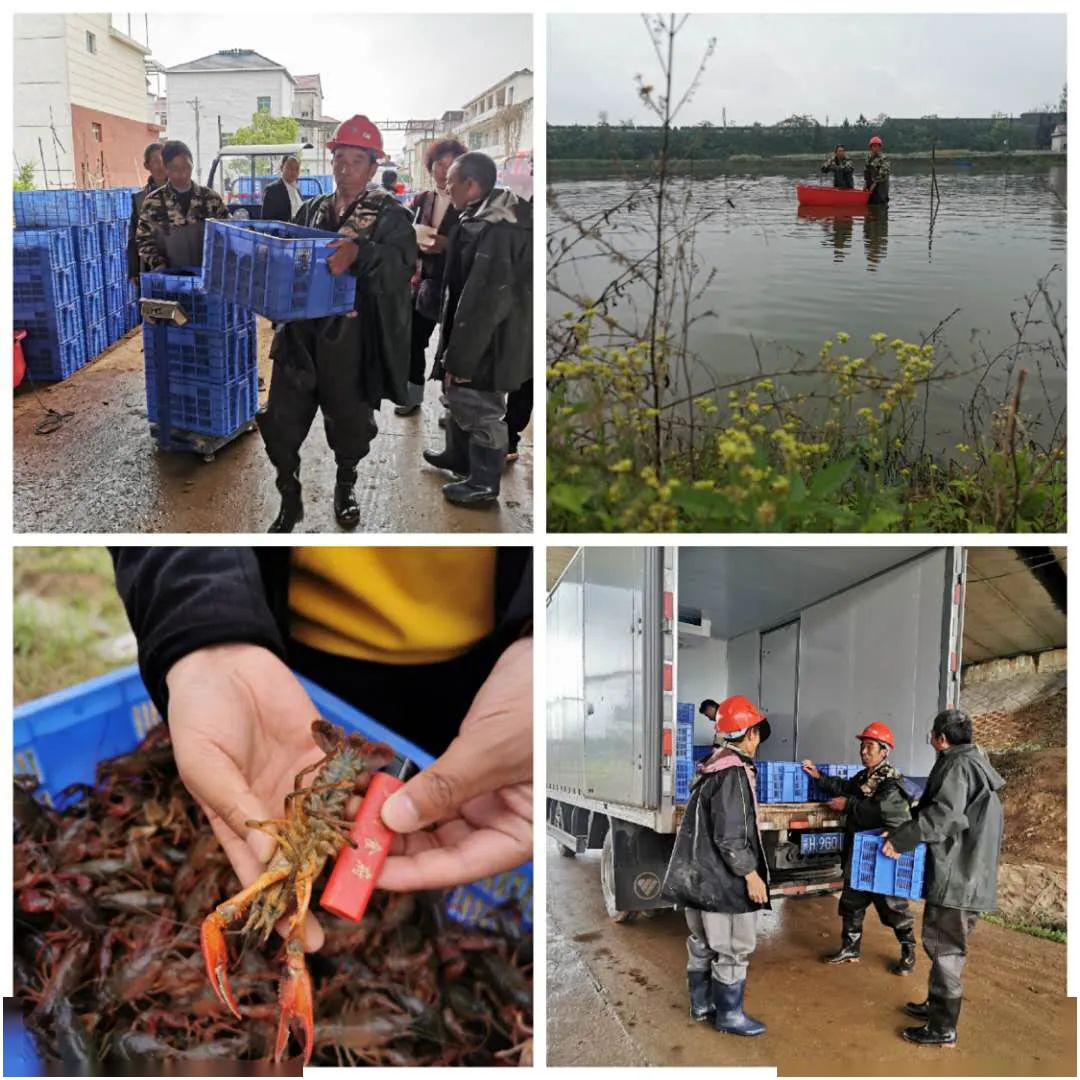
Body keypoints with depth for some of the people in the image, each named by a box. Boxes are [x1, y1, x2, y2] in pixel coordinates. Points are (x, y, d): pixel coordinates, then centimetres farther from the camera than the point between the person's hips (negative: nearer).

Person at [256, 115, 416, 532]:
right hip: (300, 333, 4)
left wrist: (358, 252, -38)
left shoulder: (389, 214, -2)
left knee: (349, 420, 12)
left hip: (350, 338, -3)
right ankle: (289, 501, 19)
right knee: (282, 420, 2)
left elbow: (401, 262, -21)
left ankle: (345, 489, 38)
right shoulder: (312, 209, 13)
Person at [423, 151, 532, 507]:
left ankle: (483, 484, 20)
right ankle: (459, 456, 46)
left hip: (486, 344, -10)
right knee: (459, 398, 26)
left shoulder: (493, 231, -28)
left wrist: (459, 359, -23)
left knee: (481, 410, 5)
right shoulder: (488, 219, 6)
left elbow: (481, 304, -28)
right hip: (478, 337, 10)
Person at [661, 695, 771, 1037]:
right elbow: (730, 836, -24)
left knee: (703, 943, 19)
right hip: (725, 879, -10)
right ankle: (729, 1014, 12)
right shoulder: (734, 773, -21)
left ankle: (702, 1002, 31)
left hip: (700, 873, 10)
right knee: (734, 949, 3)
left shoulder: (712, 768, 9)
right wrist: (751, 874, -17)